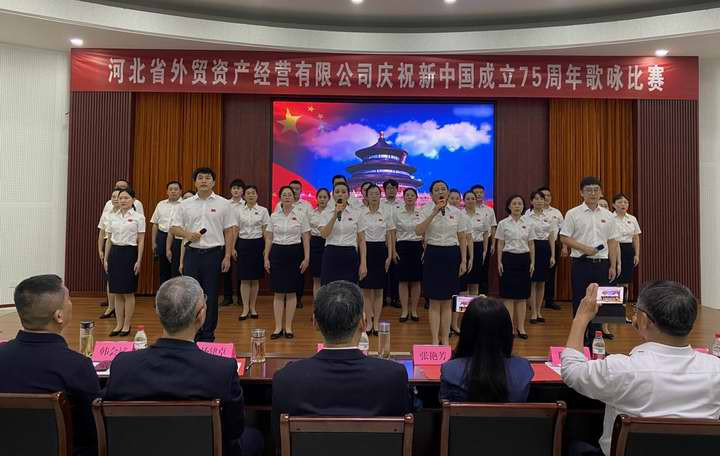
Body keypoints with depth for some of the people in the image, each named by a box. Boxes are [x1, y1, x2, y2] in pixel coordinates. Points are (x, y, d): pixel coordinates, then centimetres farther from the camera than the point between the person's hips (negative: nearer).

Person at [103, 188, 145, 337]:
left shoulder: (138, 217, -3)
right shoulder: (112, 217, 9)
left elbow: (141, 241, -5)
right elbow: (109, 240, 12)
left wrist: (139, 260, -10)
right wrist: (106, 259, 8)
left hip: (129, 253, -4)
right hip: (114, 253, 4)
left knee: (128, 292, 1)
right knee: (116, 292, 7)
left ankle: (127, 325, 11)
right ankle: (119, 324, 16)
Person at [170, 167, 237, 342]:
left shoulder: (223, 204, 2)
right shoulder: (185, 205, 7)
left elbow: (230, 231, 1)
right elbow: (173, 228, 6)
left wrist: (227, 256, -5)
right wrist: (187, 234, -15)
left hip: (214, 254, -1)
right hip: (192, 253, 2)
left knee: (211, 296, 4)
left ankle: (207, 335, 15)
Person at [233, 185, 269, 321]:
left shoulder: (263, 210, 1)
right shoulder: (238, 210, 3)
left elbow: (265, 231, 2)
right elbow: (235, 230, 4)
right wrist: (233, 248, 0)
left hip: (257, 244, 0)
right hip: (243, 243, 0)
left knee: (255, 278, 7)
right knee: (244, 278, -1)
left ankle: (252, 307, 18)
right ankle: (245, 308, 6)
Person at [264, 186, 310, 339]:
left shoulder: (301, 214, 0)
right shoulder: (274, 216, 5)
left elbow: (306, 238, 0)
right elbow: (269, 239, 8)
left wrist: (306, 258, -5)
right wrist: (266, 258, 3)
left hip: (294, 253, -1)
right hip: (277, 253, 2)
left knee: (291, 291, 4)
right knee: (278, 292, 3)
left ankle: (288, 327, 13)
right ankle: (278, 327, 11)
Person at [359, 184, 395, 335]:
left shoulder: (386, 213, 3)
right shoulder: (361, 213, 0)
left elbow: (389, 236, 5)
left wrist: (389, 255, -2)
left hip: (380, 250, 1)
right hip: (365, 250, 0)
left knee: (379, 290, 5)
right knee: (366, 289, 3)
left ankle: (376, 323, 14)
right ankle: (369, 322, 14)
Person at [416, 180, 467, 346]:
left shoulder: (456, 212, 4)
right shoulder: (427, 210, -3)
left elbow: (462, 238, 8)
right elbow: (418, 231, -20)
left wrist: (464, 260, 3)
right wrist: (434, 213, -25)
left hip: (452, 255, 2)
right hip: (433, 254, -2)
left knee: (447, 302, 11)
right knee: (435, 302, 3)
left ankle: (445, 339, 22)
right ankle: (435, 340, 14)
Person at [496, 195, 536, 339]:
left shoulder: (528, 224, 6)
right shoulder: (503, 224, -1)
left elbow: (531, 245, 9)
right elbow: (500, 245, 1)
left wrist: (532, 262, 4)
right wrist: (499, 262, -5)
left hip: (524, 258, 2)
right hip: (509, 258, -2)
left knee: (522, 295, 5)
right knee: (509, 294, 0)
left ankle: (521, 327, 13)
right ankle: (509, 326, 8)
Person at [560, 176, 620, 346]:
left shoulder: (607, 215, 8)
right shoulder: (573, 214, -3)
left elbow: (612, 242, 10)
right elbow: (564, 238, -6)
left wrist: (613, 266, 5)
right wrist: (584, 248, -16)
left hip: (602, 264, 4)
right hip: (581, 263, -4)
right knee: (580, 302, 3)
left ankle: (595, 338, 20)